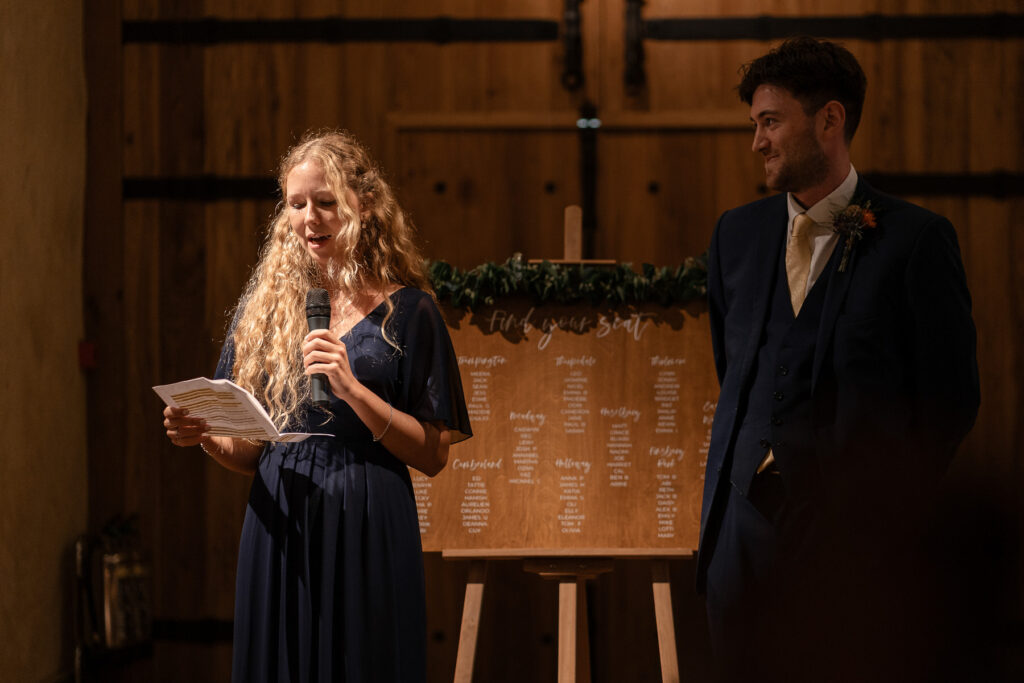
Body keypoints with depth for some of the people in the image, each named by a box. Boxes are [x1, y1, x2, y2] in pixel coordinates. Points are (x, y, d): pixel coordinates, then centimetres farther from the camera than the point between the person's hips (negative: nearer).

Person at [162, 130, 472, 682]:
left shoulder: (406, 311, 0)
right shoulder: (264, 308, 10)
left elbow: (433, 456, -4)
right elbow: (251, 454, 13)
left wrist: (353, 391, -15)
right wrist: (207, 437, -8)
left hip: (366, 533, -3)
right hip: (277, 531, 3)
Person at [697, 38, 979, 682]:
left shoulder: (917, 239, -4)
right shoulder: (738, 233, 12)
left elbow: (951, 400, -3)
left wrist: (887, 503, -2)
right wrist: (753, 465, 14)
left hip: (859, 533, -4)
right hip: (747, 526, 5)